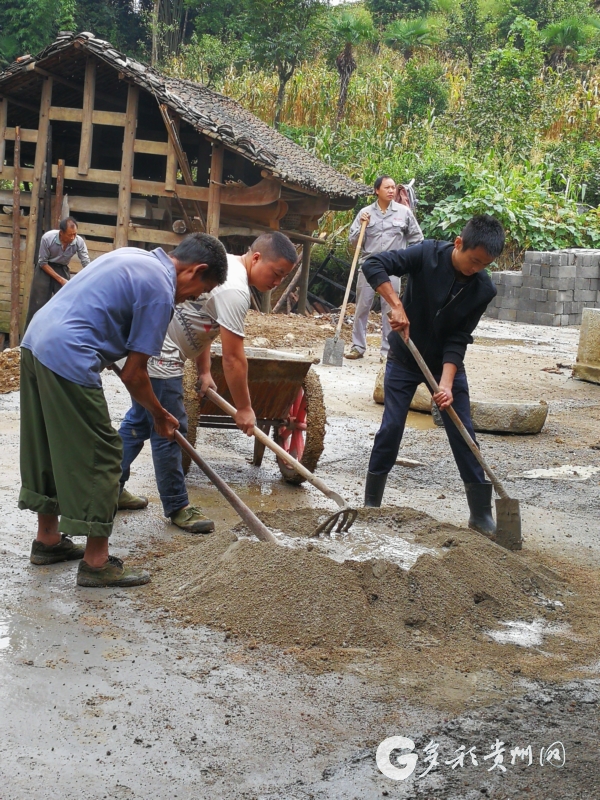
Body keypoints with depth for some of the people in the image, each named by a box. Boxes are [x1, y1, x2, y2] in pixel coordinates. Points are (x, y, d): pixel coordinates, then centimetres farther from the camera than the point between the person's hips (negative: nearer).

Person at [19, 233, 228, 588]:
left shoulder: (133, 256, 17)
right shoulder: (161, 291, -10)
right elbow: (134, 374, -8)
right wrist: (160, 415, 9)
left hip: (36, 340, 10)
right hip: (69, 358, -10)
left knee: (48, 449, 19)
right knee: (100, 456, -1)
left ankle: (48, 539, 32)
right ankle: (97, 562, 6)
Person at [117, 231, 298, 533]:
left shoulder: (227, 265, 11)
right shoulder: (235, 290, -22)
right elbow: (233, 358, -20)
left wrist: (204, 372, 16)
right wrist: (244, 409, -11)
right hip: (159, 356, -11)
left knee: (139, 422, 20)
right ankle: (177, 508, 10)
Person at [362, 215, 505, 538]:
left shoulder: (484, 289, -16)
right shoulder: (428, 254, -22)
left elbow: (458, 339, -16)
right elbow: (373, 264, -27)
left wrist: (447, 383, -27)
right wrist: (396, 305, -37)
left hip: (447, 362, 2)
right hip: (404, 359, -2)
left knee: (463, 434, 0)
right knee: (391, 429, -2)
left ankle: (481, 513, 10)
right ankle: (371, 503, 13)